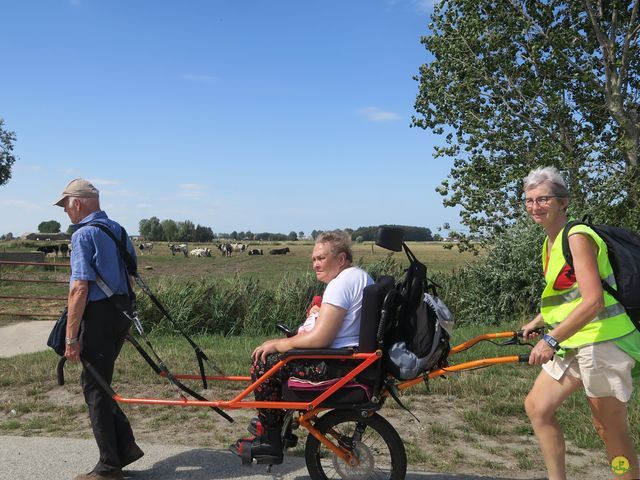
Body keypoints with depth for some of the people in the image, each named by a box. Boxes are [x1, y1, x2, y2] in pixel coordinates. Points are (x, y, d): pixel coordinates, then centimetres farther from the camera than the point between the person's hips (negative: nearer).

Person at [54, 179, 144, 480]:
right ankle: (124, 446, 21)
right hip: (121, 310, 8)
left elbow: (80, 288, -20)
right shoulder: (118, 230, 13)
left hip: (98, 314, -8)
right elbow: (131, 272, 19)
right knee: (98, 381, 19)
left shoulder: (83, 234, -13)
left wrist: (71, 338, -18)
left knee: (94, 387, 3)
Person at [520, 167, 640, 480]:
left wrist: (551, 340, -32)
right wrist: (538, 322, 30)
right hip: (574, 344, 9)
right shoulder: (550, 242, 10)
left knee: (610, 430, 1)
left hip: (603, 344, -9)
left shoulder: (577, 237, -17)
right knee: (537, 407, 9)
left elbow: (593, 300, -27)